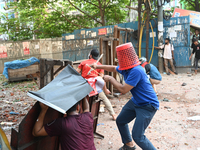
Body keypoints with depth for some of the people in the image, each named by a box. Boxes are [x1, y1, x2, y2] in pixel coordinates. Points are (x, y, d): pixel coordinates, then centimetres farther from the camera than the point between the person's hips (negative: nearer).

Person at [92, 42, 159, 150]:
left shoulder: (136, 71, -31)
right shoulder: (125, 68, -3)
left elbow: (123, 90, -29)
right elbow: (113, 68, 18)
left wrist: (111, 79, -16)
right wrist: (98, 66, 21)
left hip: (147, 105, -9)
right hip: (135, 101, 10)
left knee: (137, 136, -13)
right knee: (120, 121, 20)